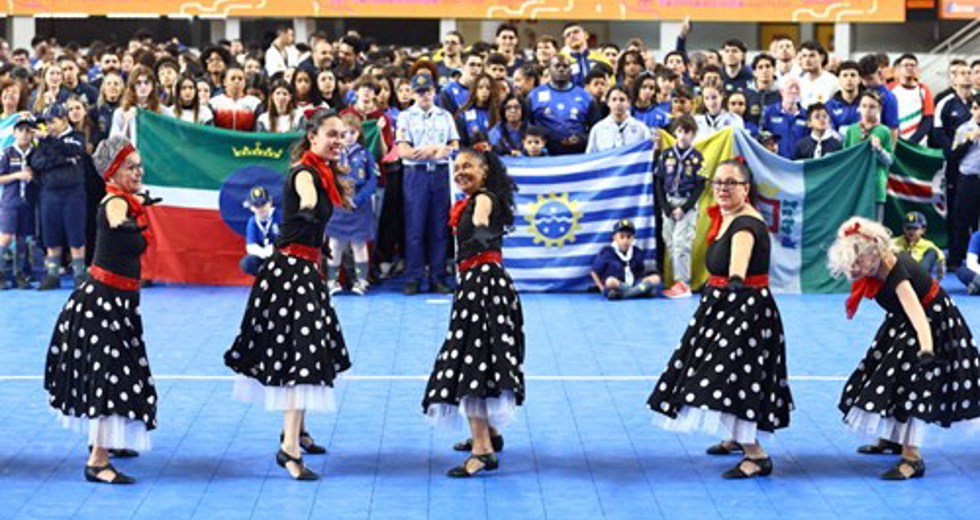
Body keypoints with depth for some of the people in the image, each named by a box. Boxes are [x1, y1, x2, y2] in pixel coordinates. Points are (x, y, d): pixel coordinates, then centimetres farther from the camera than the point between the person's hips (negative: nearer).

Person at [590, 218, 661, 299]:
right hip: (616, 286, -4)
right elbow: (595, 273, 0)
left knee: (655, 278, -14)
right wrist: (603, 289, -8)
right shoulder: (607, 253, -5)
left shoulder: (638, 253, 8)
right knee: (611, 281, -38)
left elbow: (642, 272, 19)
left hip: (635, 285, 4)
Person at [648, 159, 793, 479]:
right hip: (723, 304, 10)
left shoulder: (746, 222, -23)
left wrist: (736, 278, -59)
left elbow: (741, 248, -45)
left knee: (733, 376, -15)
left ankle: (757, 456, -11)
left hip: (746, 308, -10)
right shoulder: (724, 217, 6)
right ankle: (737, 437, 42)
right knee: (722, 373, 22)